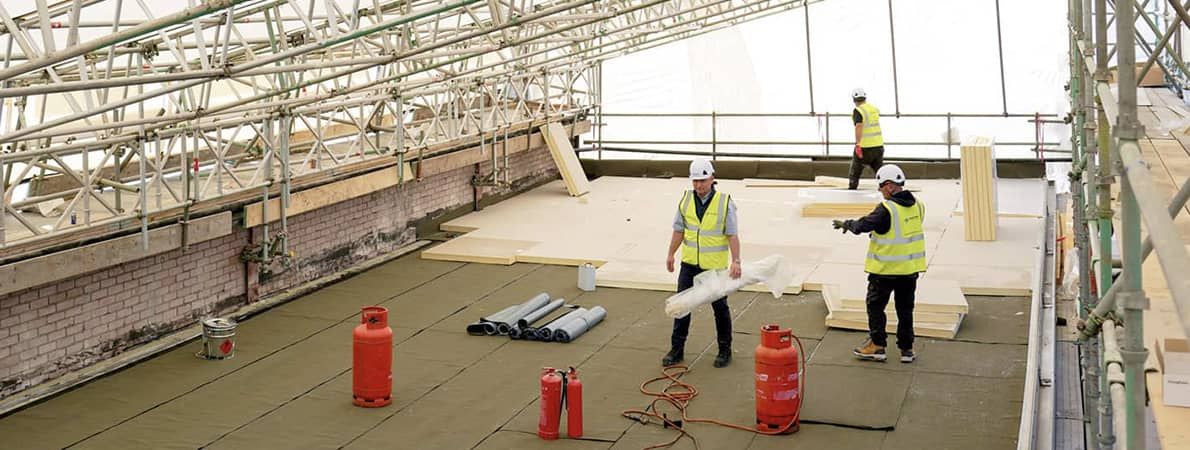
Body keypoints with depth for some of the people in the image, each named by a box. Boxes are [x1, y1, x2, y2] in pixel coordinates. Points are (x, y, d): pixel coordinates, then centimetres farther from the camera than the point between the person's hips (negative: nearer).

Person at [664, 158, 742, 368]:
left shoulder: (724, 202, -12)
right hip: (689, 264, 3)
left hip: (715, 265, -3)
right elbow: (679, 230, 7)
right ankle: (676, 349, 14)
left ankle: (725, 350, 22)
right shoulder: (686, 200, -1)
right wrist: (670, 255, 8)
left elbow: (732, 235, -13)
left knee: (720, 307, 9)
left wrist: (736, 260, -21)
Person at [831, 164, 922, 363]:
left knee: (875, 306, 9)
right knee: (905, 309, 15)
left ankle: (877, 346, 11)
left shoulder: (886, 209, -22)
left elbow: (863, 225, -18)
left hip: (885, 268, -6)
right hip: (910, 267, 6)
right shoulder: (917, 205, 0)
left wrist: (846, 224, 2)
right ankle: (906, 349, 18)